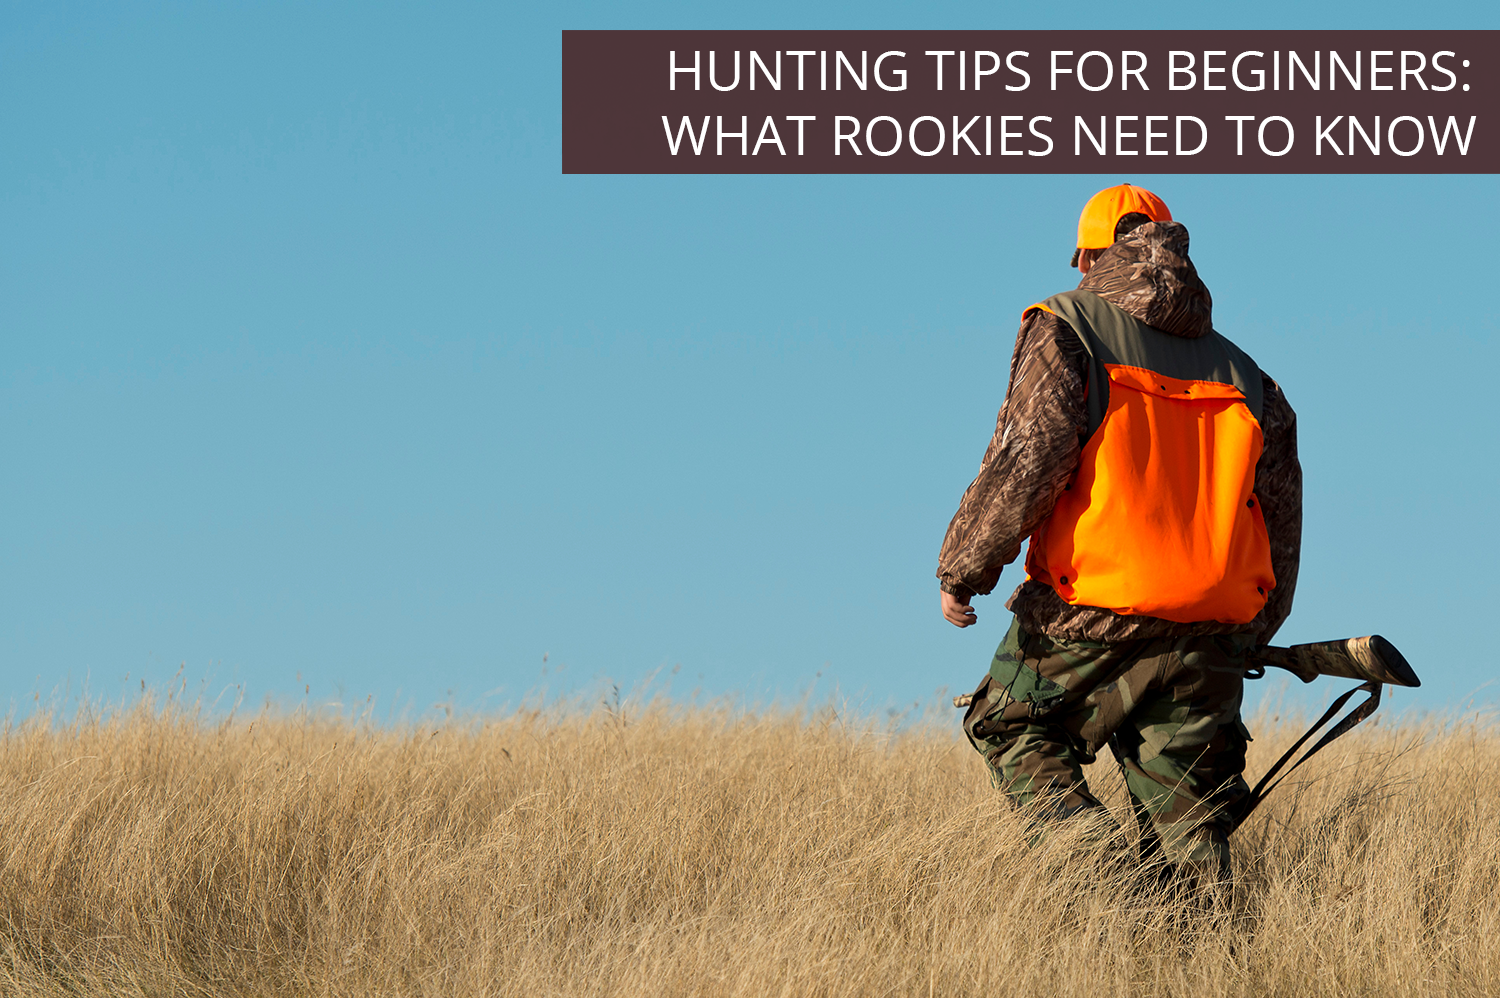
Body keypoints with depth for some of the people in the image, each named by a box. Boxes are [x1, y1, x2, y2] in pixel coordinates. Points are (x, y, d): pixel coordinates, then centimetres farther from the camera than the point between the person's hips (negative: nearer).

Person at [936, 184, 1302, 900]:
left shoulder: (1067, 330, 0)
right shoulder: (1239, 373, 17)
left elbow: (1027, 459, -12)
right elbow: (1280, 509, 17)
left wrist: (961, 569, -3)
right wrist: (1248, 636, 28)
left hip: (1093, 616, -4)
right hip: (1209, 638, 4)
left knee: (1010, 727, 16)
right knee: (1188, 820, 9)